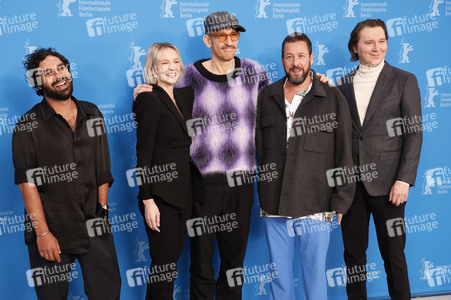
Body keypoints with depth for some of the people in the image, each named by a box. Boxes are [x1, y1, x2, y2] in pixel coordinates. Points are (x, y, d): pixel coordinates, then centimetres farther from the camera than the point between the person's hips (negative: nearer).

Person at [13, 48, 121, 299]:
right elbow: (27, 182, -10)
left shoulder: (92, 114, 8)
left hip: (94, 229, 3)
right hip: (52, 230, -3)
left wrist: (103, 210, 6)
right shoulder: (29, 126, -5)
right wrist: (42, 232, -14)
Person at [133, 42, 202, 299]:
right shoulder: (149, 100, -10)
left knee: (172, 259, 15)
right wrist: (147, 201, -17)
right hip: (161, 194, -7)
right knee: (163, 266, 1)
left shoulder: (185, 96, 11)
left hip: (185, 191, 7)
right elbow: (143, 154, -13)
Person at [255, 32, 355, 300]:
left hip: (315, 207, -2)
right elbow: (257, 148, 9)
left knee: (315, 273, 7)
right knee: (279, 274, 13)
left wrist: (340, 203, -3)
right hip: (274, 206, 3)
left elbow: (344, 154, 1)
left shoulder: (333, 99, 1)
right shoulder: (267, 98, 9)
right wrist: (263, 195, 2)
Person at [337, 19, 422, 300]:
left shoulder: (404, 80, 1)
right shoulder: (344, 84, 10)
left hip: (386, 182, -3)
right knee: (354, 253, 11)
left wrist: (404, 180, -12)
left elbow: (414, 134, -4)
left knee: (394, 254, 5)